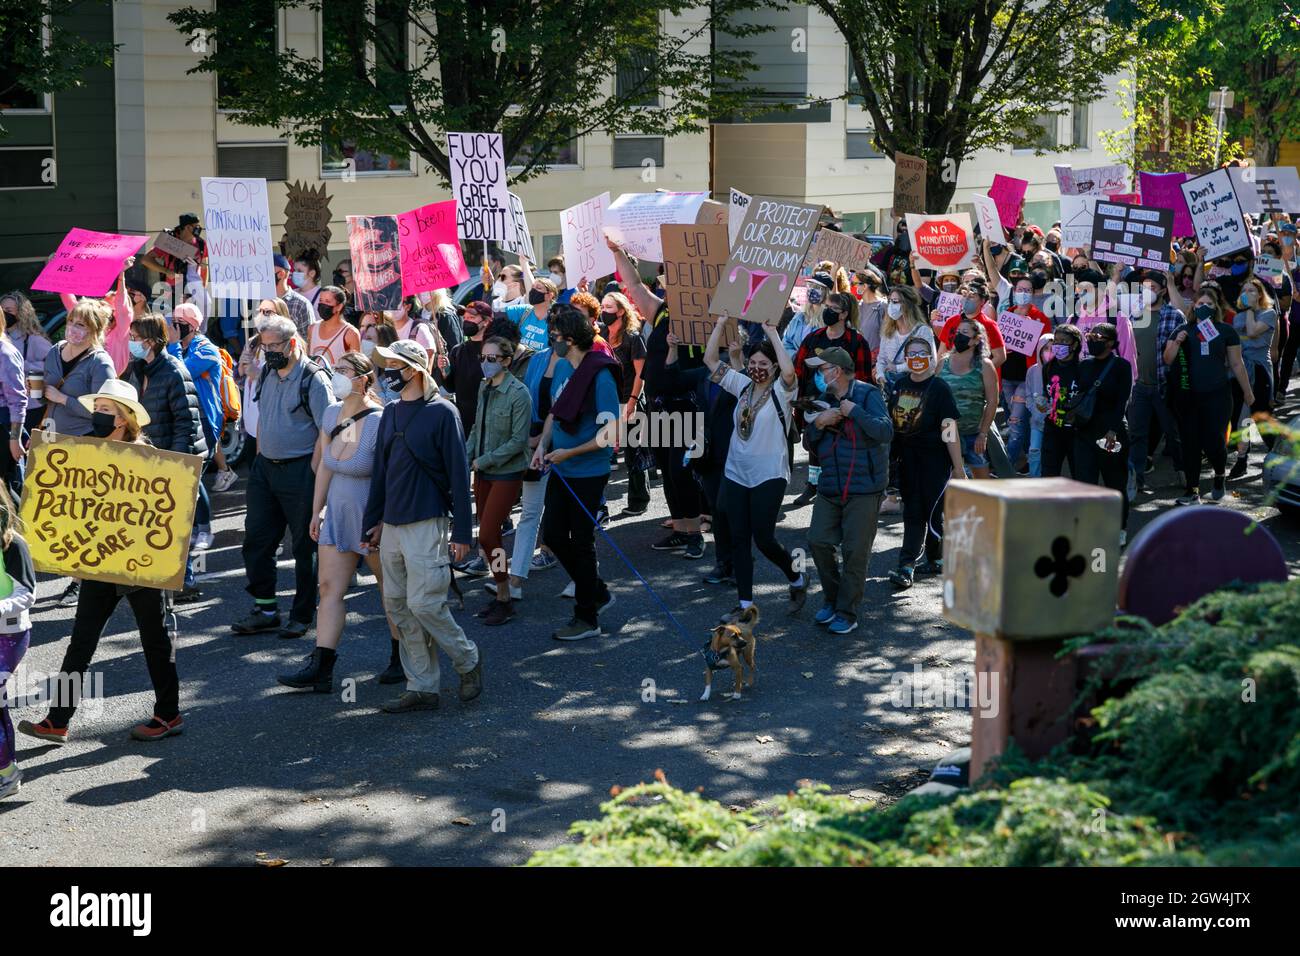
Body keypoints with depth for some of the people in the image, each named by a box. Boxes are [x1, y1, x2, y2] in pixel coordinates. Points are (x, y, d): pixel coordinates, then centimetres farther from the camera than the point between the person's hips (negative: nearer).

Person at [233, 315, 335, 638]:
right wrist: (259, 457, 14)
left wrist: (313, 469, -16)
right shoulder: (267, 375, 10)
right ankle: (264, 610, 15)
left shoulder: (313, 378, -12)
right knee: (256, 539, 6)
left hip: (299, 469, -7)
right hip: (265, 467, 7)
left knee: (304, 545, 3)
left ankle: (301, 616, 12)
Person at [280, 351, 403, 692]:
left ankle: (401, 660, 25)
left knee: (391, 590, 9)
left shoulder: (378, 422, -20)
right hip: (338, 515, 7)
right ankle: (320, 669, 1)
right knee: (329, 587, 1)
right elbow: (325, 465, 11)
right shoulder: (332, 414, 2)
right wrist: (317, 511, 12)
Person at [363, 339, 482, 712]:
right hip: (392, 524, 7)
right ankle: (421, 687, 14)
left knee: (424, 603, -11)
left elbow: (458, 474, -10)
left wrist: (461, 532, -12)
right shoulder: (390, 414, 12)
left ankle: (468, 660, 13)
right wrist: (373, 521, 16)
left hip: (428, 524, -7)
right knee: (397, 605, 6)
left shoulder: (441, 412, -9)